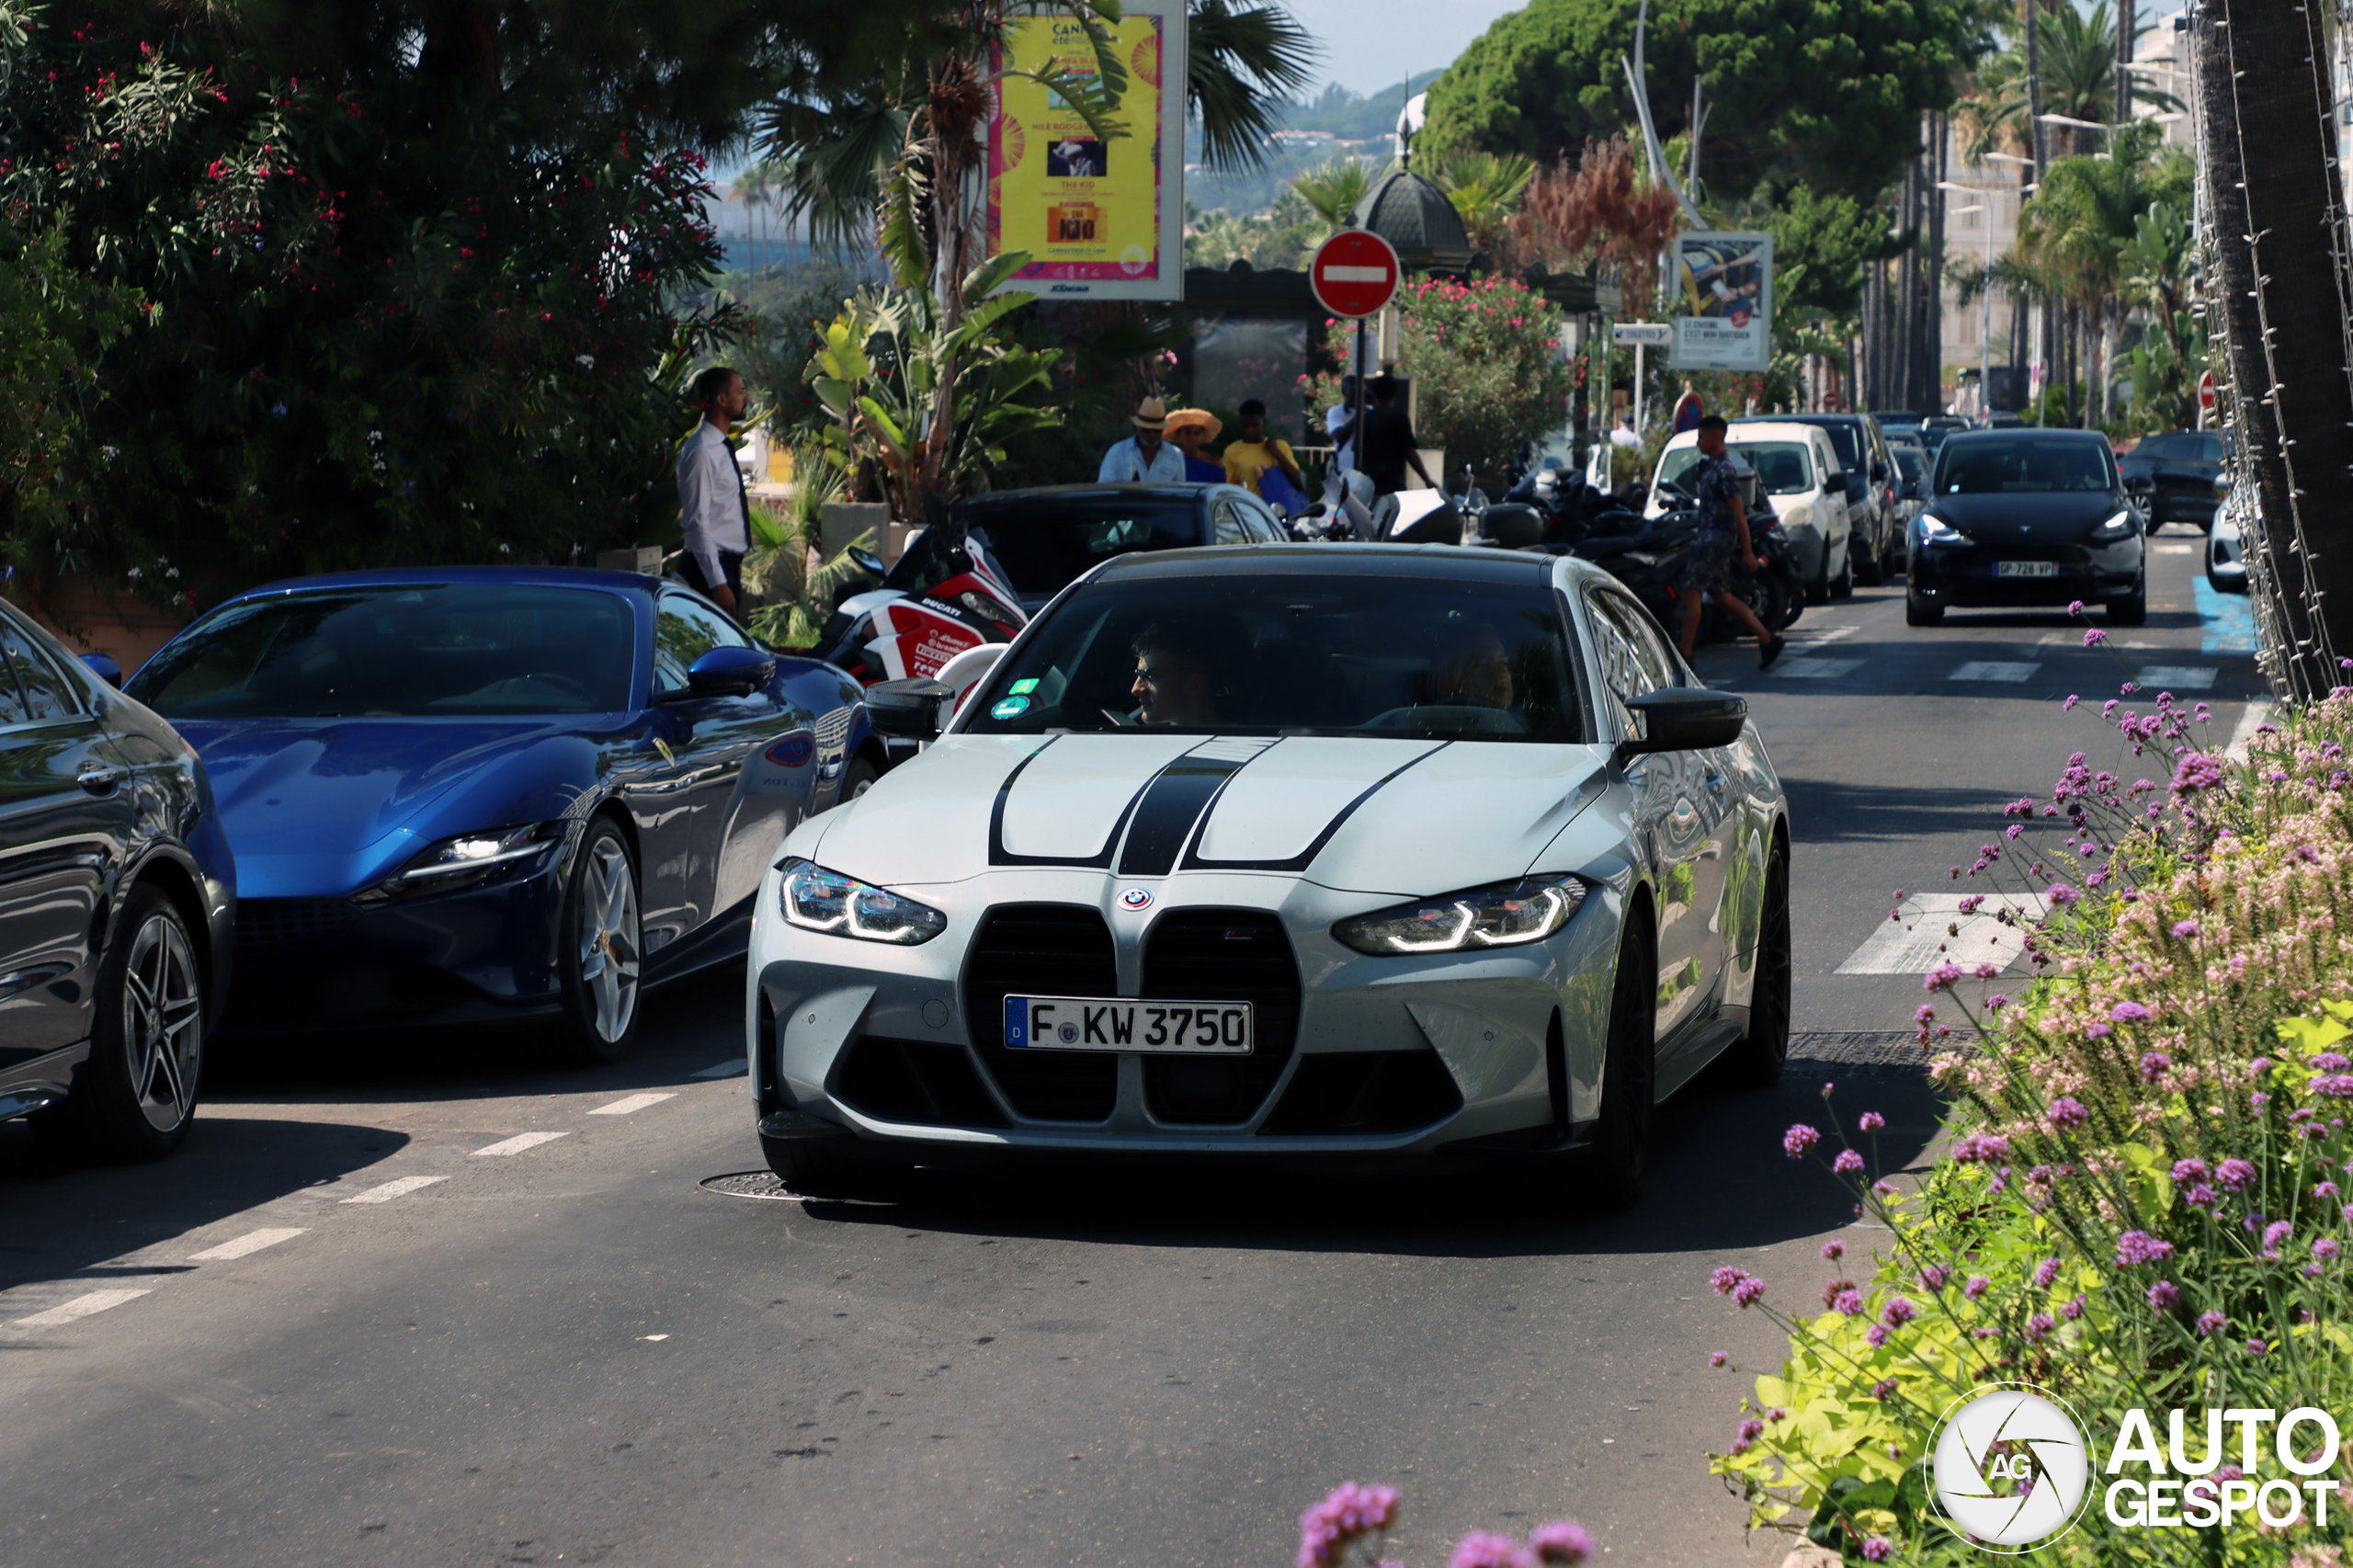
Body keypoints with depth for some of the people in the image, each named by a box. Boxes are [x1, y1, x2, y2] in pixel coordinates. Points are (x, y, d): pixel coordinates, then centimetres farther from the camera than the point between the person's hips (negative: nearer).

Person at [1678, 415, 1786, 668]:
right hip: (1709, 537, 10)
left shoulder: (1724, 471, -16)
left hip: (1717, 539, -10)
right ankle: (1767, 639, 14)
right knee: (1721, 596, 12)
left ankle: (1684, 654, -6)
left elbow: (1739, 514, -17)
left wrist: (1747, 552, -18)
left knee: (1691, 591, -9)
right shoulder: (1710, 466, 14)